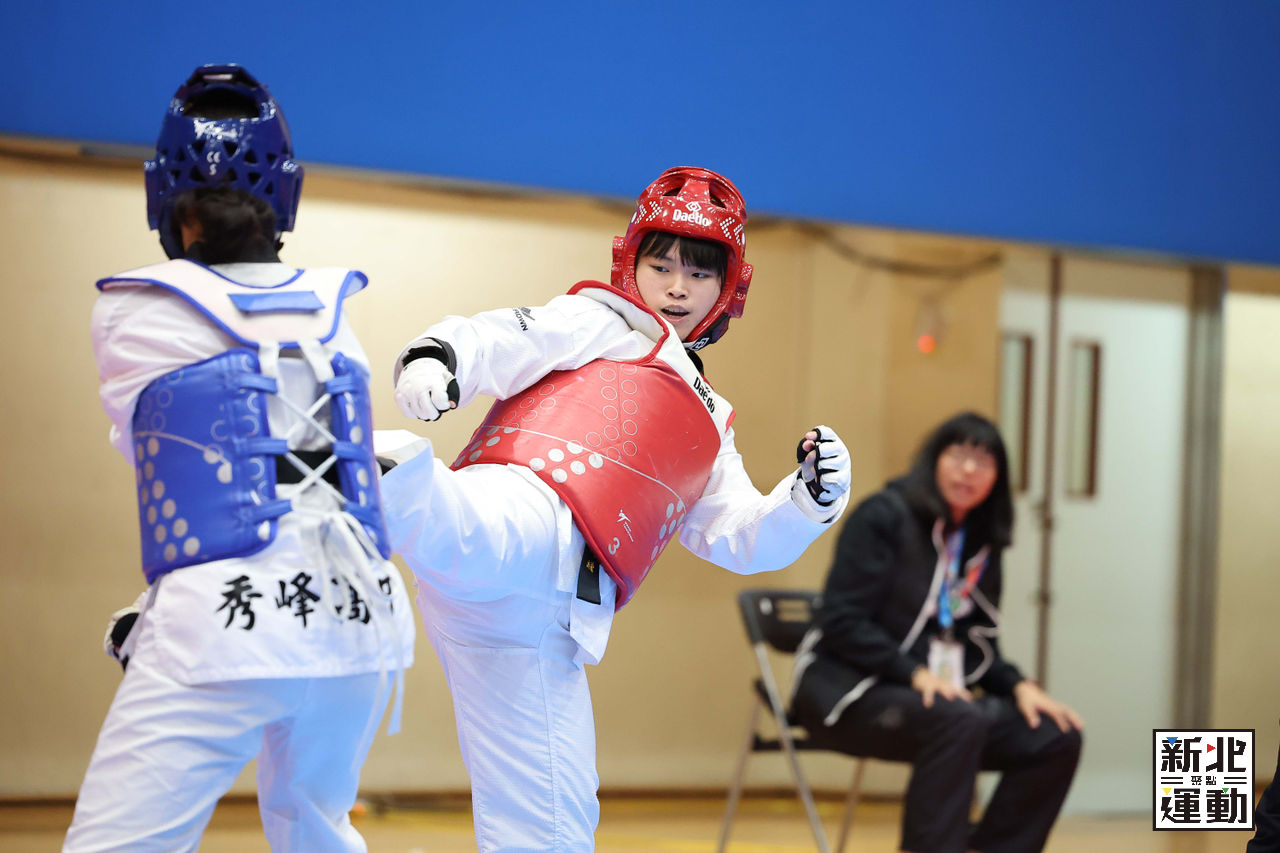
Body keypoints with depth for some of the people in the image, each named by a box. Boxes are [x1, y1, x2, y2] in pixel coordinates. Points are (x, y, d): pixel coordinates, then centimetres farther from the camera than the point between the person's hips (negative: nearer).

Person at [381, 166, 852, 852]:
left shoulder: (707, 423, 35)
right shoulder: (605, 322, 14)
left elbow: (740, 538, 29)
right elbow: (494, 343, -1)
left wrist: (812, 495, 10)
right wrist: (434, 358, -24)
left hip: (534, 619, 6)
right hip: (514, 514, -6)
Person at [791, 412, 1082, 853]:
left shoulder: (981, 543, 13)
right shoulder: (885, 516, -8)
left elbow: (979, 644, 16)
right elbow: (842, 623, -15)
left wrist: (1018, 686, -4)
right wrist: (915, 675, -25)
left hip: (941, 695, 7)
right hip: (849, 689, -7)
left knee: (1057, 739, -12)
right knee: (960, 723, -35)